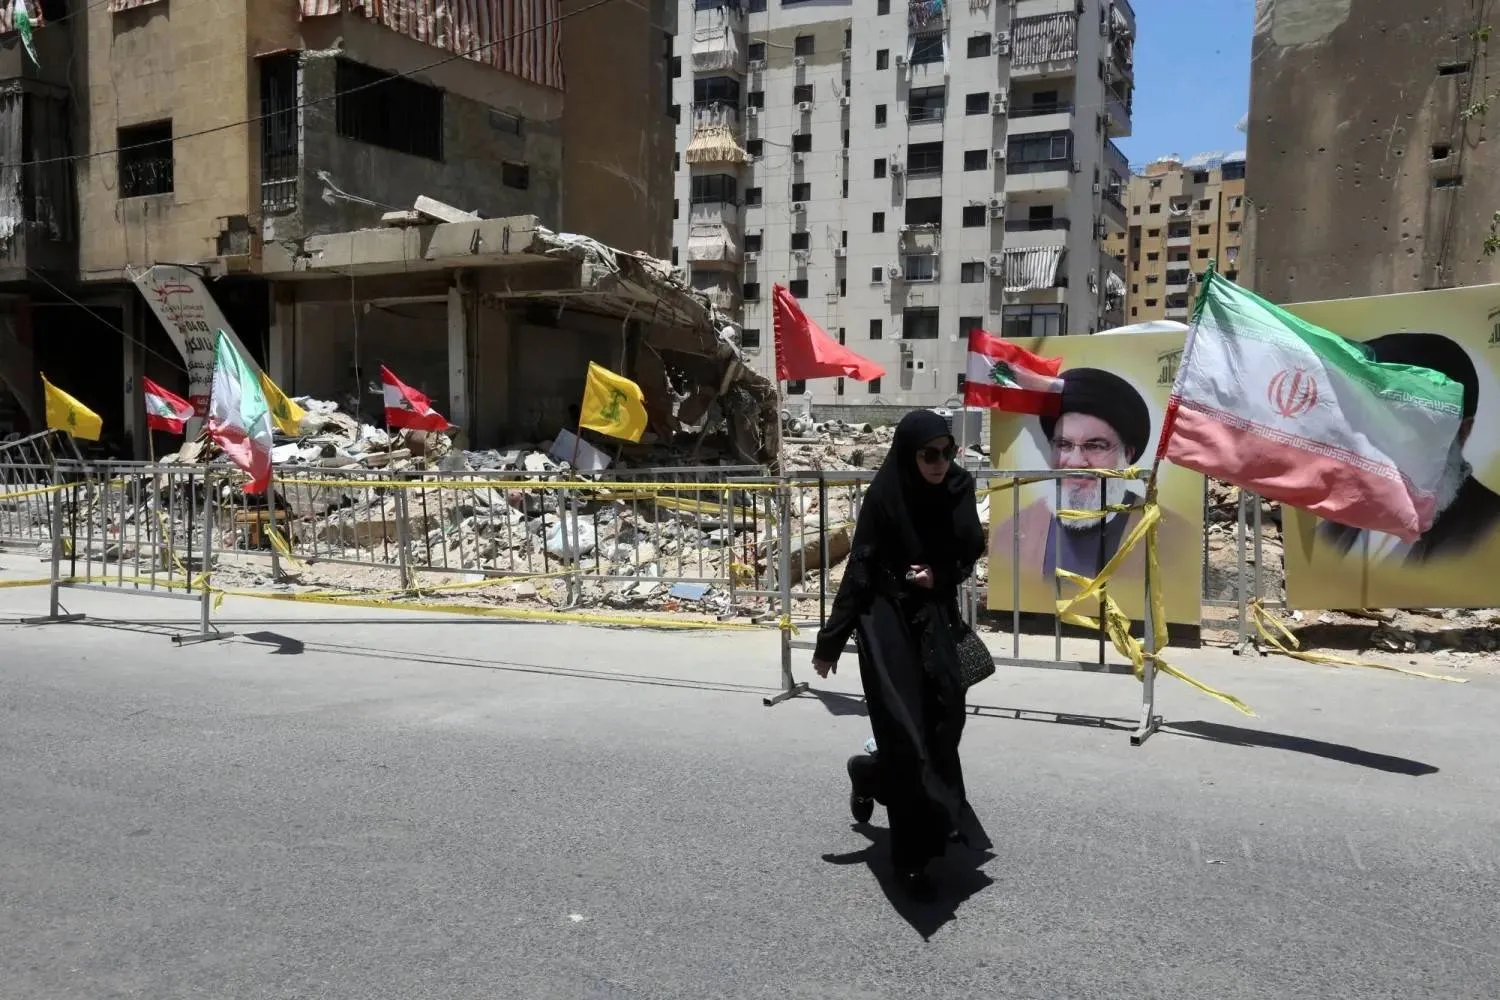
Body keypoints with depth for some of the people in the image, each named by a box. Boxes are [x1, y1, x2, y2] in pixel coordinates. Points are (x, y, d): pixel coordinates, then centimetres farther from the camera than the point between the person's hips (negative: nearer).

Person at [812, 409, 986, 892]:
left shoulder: (958, 490, -1)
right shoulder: (884, 496, -14)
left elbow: (971, 551, 11)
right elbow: (859, 569, -11)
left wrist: (940, 576, -10)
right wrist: (830, 641, -10)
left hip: (934, 619, 5)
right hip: (887, 621, -5)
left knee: (942, 721, 2)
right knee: (905, 730, -7)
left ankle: (869, 775, 33)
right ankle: (911, 852, 6)